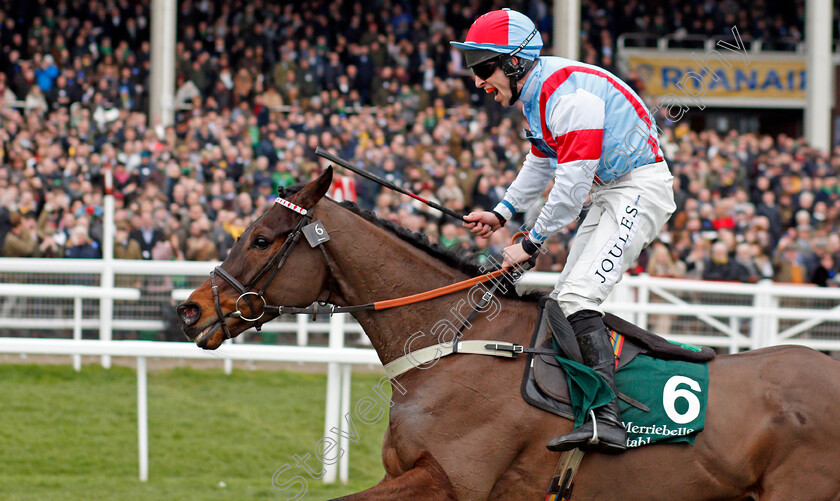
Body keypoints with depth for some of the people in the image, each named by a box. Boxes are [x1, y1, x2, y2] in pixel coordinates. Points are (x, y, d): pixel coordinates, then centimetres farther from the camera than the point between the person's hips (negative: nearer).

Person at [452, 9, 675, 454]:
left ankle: (607, 419, -32)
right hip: (608, 195, 11)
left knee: (579, 294, -23)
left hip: (640, 188, -11)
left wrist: (531, 243, -16)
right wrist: (501, 213, 21)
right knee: (564, 298, 13)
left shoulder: (568, 92, -23)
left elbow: (573, 184, -24)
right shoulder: (537, 93, 9)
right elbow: (541, 163, 27)